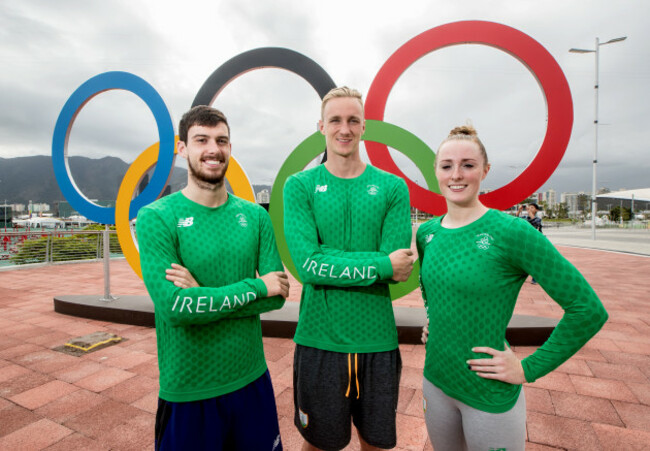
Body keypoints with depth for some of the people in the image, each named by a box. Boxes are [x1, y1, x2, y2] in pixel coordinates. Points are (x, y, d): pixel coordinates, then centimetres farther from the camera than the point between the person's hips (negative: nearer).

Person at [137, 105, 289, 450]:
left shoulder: (254, 215, -2)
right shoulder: (156, 218, -13)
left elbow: (277, 295, -8)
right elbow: (174, 306, -23)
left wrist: (204, 298, -19)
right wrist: (257, 286, -18)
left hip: (251, 379, 4)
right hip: (187, 391, -3)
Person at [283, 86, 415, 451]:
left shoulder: (392, 187, -1)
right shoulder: (300, 186, -4)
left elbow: (399, 268, -11)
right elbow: (307, 265, -17)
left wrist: (329, 261, -17)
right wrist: (382, 264, -18)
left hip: (378, 340, 2)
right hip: (319, 341, -1)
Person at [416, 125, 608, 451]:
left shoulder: (511, 232, -18)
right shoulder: (426, 233, -2)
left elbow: (589, 310, -16)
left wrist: (530, 368, -14)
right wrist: (433, 320, 6)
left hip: (490, 396, -5)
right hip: (434, 380, 5)